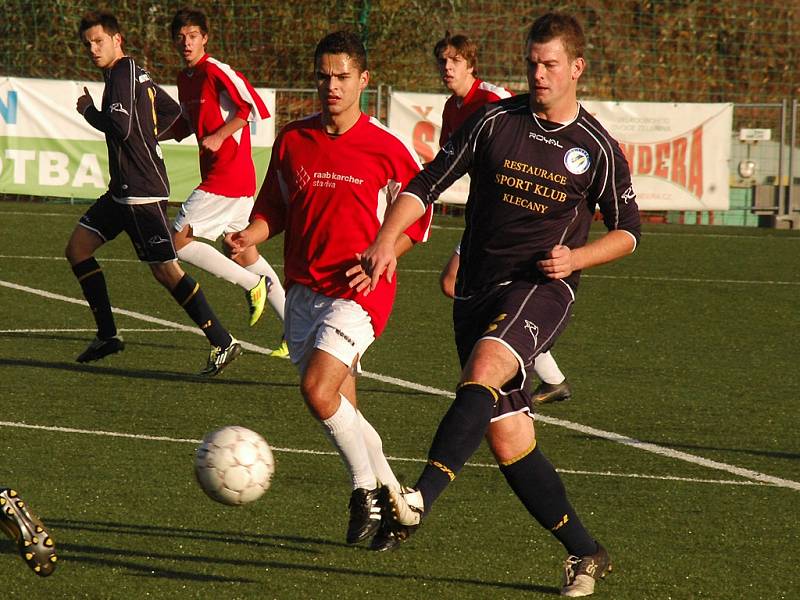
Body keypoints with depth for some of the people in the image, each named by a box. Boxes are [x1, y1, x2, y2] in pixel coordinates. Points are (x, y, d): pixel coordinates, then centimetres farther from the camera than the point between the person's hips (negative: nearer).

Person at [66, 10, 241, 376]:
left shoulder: (122, 73, -14)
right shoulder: (136, 74, 15)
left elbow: (120, 126, -26)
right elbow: (172, 110, 28)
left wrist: (88, 110, -9)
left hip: (142, 191, -11)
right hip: (123, 189, 11)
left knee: (165, 270, -11)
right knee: (77, 249, 11)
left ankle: (223, 344, -9)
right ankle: (107, 336, 14)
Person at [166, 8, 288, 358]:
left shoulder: (216, 72, -13)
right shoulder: (185, 79, 15)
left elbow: (253, 107, -18)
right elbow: (187, 125, 28)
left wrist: (219, 136, -20)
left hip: (227, 175, -10)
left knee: (178, 241, -10)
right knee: (244, 252, 14)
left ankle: (253, 284, -2)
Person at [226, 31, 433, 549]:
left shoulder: (387, 149, -6)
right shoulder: (293, 140, 5)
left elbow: (417, 219, 3)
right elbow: (274, 209, 14)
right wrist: (251, 236, -7)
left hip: (359, 290, -5)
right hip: (304, 289, 5)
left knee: (319, 389, -21)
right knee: (341, 409, 7)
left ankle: (367, 490, -2)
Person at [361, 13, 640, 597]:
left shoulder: (597, 149, 1)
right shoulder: (496, 121, 4)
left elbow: (628, 229, 11)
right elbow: (428, 181, 5)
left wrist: (575, 257, -7)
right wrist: (388, 238, -10)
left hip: (542, 289, -3)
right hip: (478, 289, 3)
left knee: (484, 369, -33)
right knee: (508, 438, 1)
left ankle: (420, 499, -45)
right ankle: (585, 553, 13)